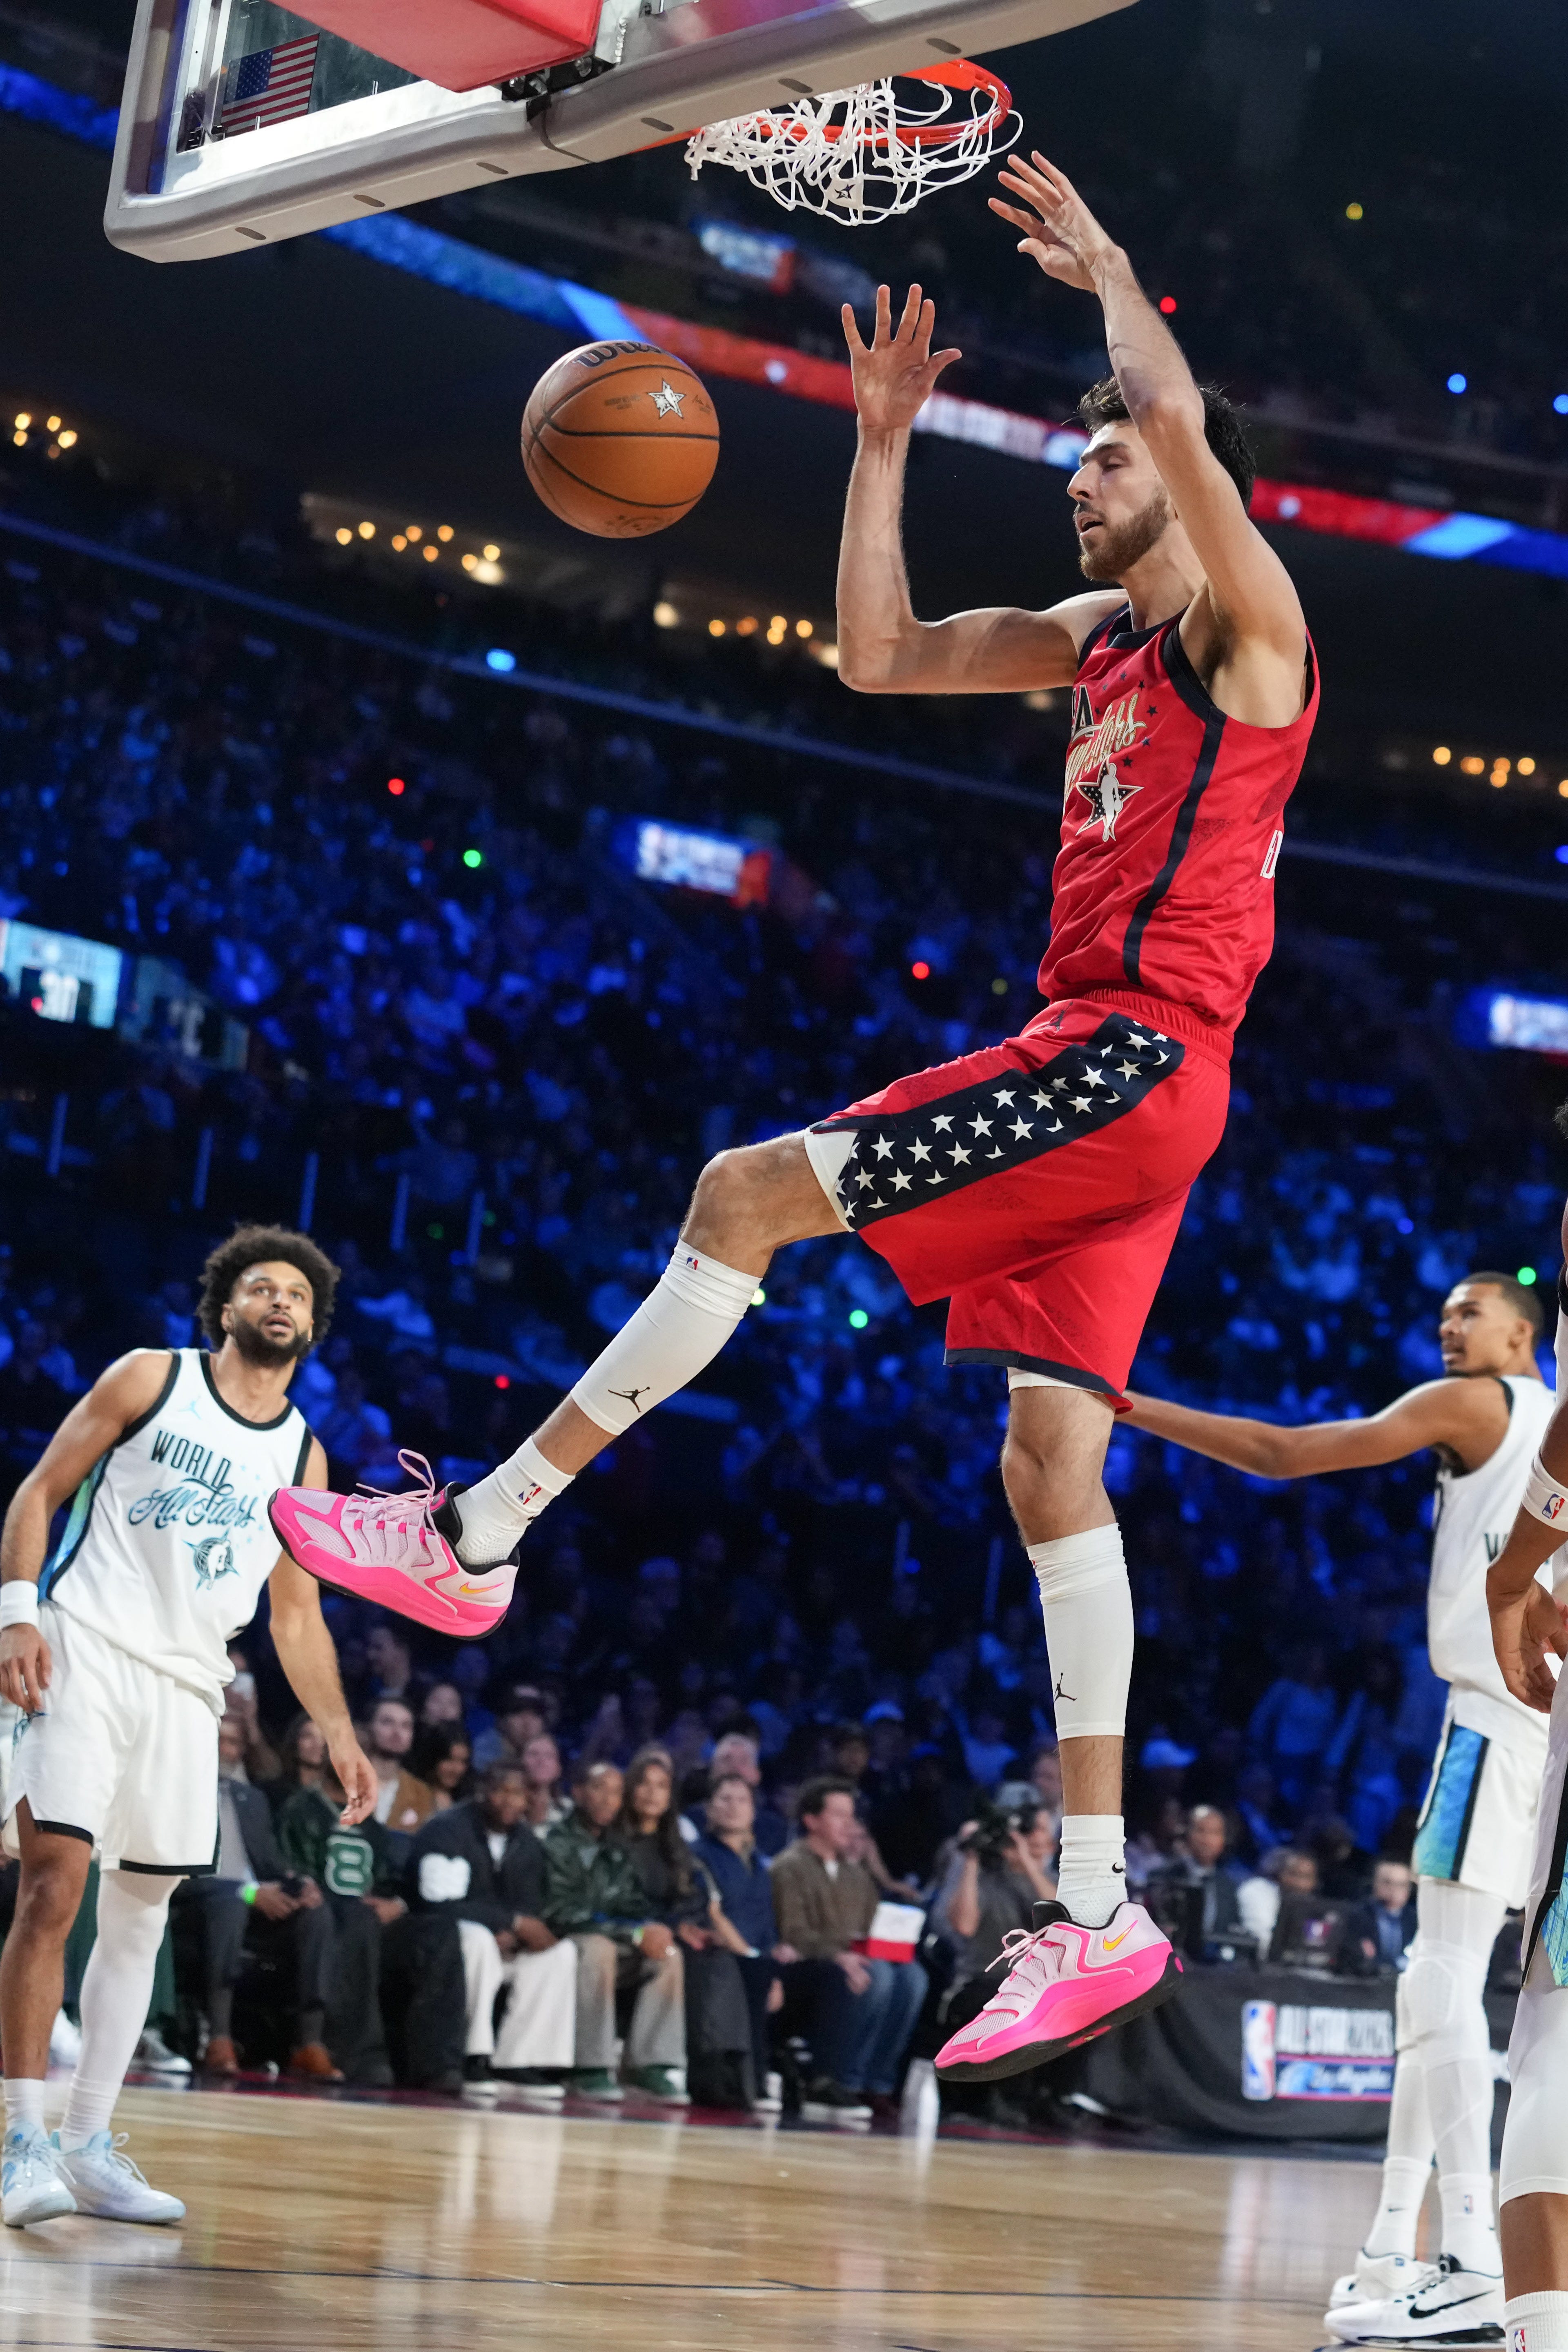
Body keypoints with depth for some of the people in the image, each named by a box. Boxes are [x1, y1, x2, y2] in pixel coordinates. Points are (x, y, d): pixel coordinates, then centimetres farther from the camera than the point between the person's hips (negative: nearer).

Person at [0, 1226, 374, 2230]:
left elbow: (297, 1616, 18)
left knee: (142, 1913, 6)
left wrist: (340, 1731, 7)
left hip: (187, 1686, 5)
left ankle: (90, 2146, 14)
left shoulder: (304, 1458, 13)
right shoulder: (150, 1378, 3)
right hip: (82, 1651, -5)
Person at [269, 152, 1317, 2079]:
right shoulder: (1095, 641, 23)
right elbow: (875, 657, 27)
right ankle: (1098, 1913, 3)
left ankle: (476, 1538, -9)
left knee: (753, 1193, -15)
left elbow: (1180, 419, -19)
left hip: (1136, 1053, -10)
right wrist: (885, 444, 22)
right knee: (1052, 1462, 3)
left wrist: (1104, 266, -3)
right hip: (1097, 1068, 10)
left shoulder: (1247, 624, -2)